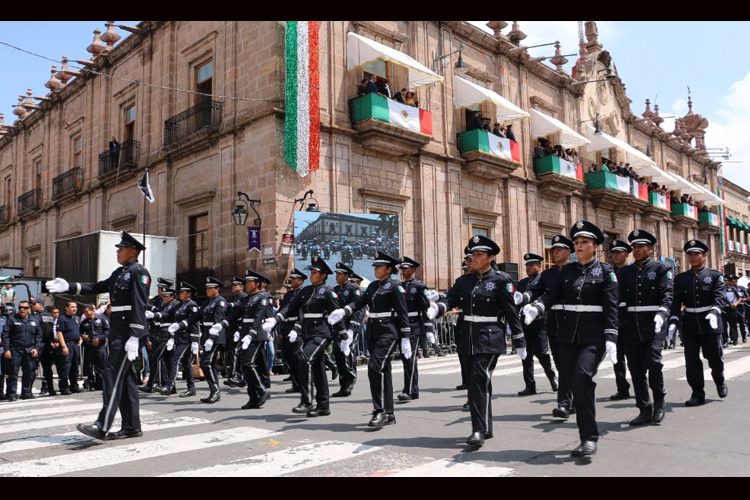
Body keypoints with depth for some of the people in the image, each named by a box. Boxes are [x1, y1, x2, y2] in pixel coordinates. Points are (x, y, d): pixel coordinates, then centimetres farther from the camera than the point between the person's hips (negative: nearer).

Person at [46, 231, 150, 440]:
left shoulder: (139, 272, -11)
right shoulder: (119, 272, 18)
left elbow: (139, 306, -18)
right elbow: (97, 287, 20)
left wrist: (134, 337, -24)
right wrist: (68, 287, 9)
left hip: (128, 330, -9)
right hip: (117, 329, 9)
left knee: (113, 373, -10)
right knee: (125, 377, 10)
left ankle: (102, 426, -8)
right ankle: (131, 426, 15)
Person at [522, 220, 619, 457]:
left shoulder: (605, 271, 1)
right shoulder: (567, 270, 12)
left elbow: (611, 306, -6)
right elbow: (553, 294, 1)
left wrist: (611, 338, -15)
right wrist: (536, 308, -19)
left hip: (593, 335, -4)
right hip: (568, 335, 5)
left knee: (582, 377, -22)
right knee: (576, 384, 5)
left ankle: (589, 437, -10)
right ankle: (587, 436, 18)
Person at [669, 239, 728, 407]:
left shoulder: (715, 275, 1)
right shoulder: (680, 278, 7)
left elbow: (720, 297, -13)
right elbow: (676, 302, 1)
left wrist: (714, 312, -33)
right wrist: (673, 321, -13)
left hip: (710, 323, -2)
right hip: (689, 324, 2)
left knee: (715, 357, 7)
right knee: (692, 361, 0)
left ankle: (720, 380, 38)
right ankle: (697, 394, 9)